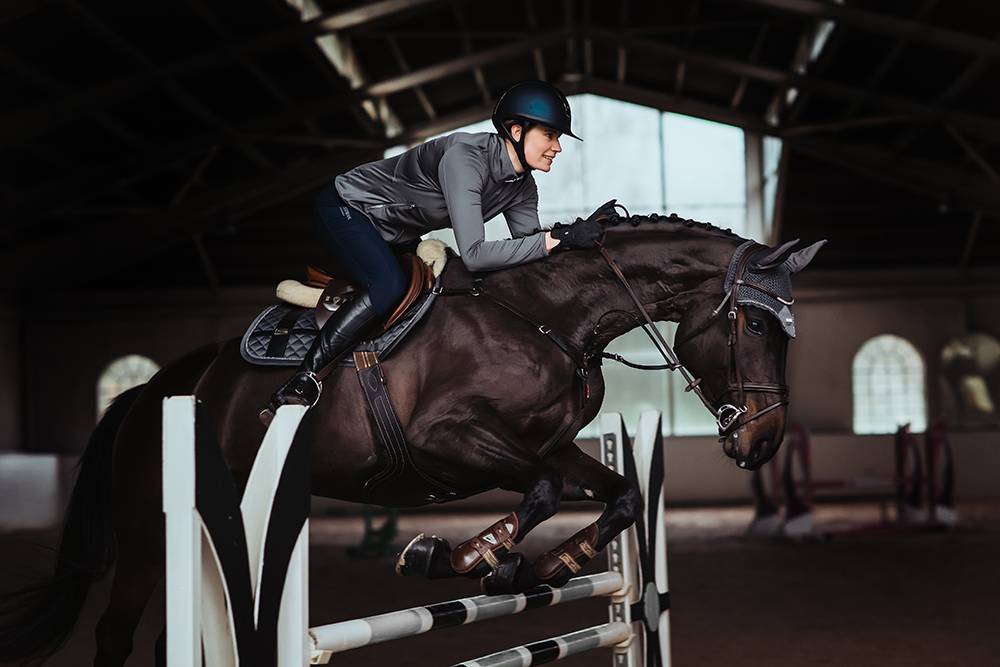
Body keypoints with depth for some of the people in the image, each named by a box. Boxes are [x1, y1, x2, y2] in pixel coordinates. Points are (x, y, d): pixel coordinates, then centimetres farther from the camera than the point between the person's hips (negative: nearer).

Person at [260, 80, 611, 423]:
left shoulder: (522, 187, -7)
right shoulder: (465, 157, -35)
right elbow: (473, 254, -43)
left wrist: (578, 230, -24)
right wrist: (556, 238, -43)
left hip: (396, 236, 10)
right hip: (345, 209, -9)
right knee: (389, 287, -32)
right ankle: (300, 383, -26)